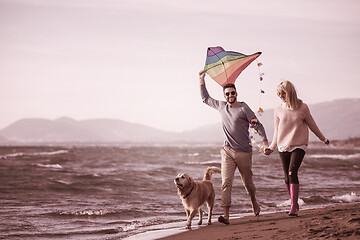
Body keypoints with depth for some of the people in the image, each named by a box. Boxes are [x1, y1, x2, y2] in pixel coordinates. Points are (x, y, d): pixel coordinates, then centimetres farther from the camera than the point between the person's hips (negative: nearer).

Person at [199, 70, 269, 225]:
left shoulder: (243, 108, -4)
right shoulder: (221, 106, 11)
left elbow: (257, 125, -6)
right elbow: (205, 98, 26)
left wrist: (264, 141, -19)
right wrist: (202, 81, 21)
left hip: (244, 152, -3)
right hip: (227, 151, 3)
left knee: (247, 182, 9)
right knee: (226, 183, -12)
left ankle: (254, 202, 40)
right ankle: (226, 215, -17)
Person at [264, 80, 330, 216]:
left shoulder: (303, 108, -2)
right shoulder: (278, 110, 5)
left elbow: (312, 125, 13)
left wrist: (323, 139, 23)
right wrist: (271, 148, 5)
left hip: (299, 146, -3)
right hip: (283, 147, 3)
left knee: (292, 172, -20)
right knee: (287, 177, 2)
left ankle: (293, 207, -21)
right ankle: (295, 204, 21)